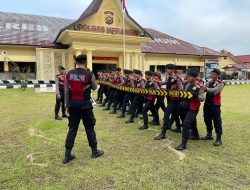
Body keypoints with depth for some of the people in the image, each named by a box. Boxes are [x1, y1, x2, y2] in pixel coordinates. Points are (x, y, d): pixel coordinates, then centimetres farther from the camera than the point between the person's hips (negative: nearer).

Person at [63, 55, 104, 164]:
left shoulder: (69, 74, 2)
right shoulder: (90, 74, -10)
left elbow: (66, 91, 6)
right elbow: (94, 87, 7)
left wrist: (68, 105, 14)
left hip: (73, 105, 3)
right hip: (85, 105, -3)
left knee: (72, 129, 11)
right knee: (89, 128, 11)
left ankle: (67, 155, 15)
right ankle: (94, 151, 25)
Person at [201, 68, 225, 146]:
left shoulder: (220, 83, -6)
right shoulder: (208, 82, 10)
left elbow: (215, 90, -24)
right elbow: (204, 89, -2)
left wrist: (206, 88, -34)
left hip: (215, 105, -6)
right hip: (207, 103, 6)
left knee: (217, 121, -2)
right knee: (207, 119, 15)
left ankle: (219, 139, 6)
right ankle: (209, 135, 32)